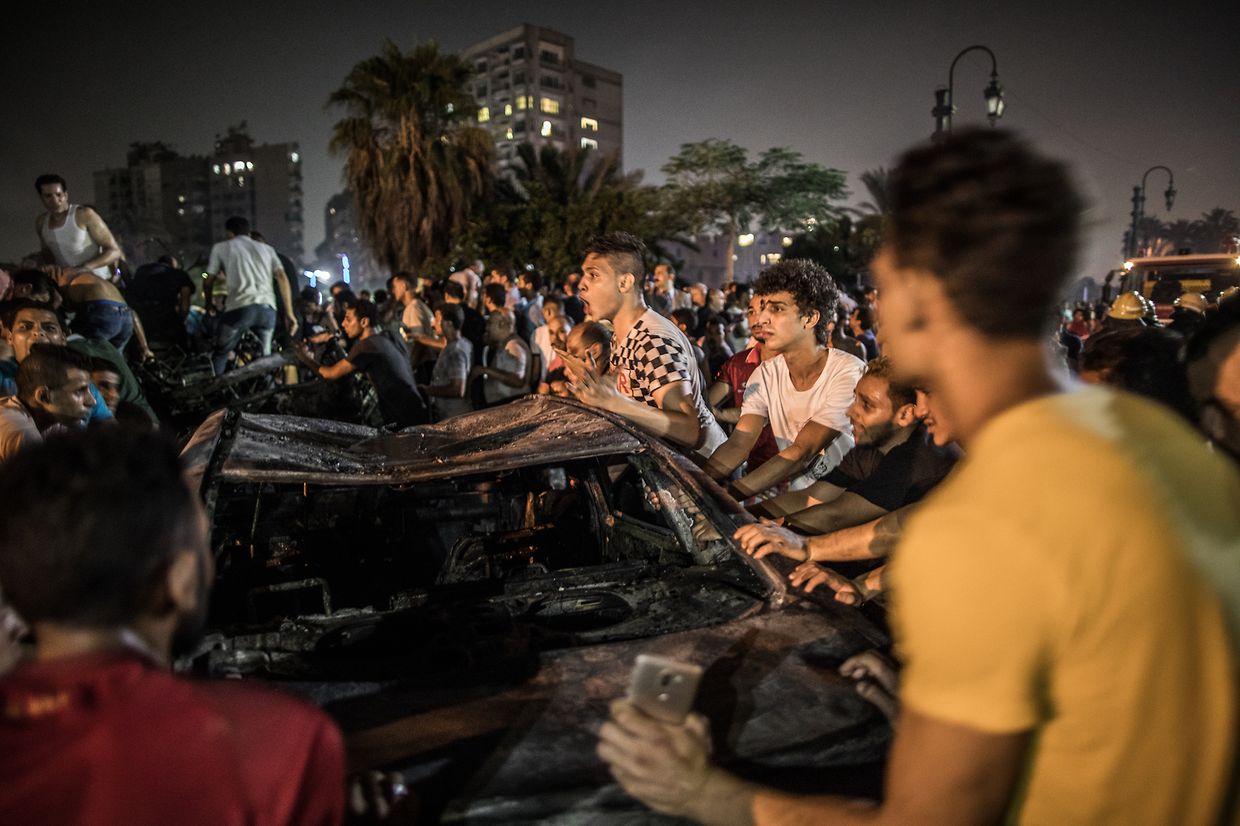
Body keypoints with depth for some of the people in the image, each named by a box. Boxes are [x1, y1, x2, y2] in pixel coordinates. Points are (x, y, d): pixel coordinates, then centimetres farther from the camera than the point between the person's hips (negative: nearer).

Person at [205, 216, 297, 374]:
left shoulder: (221, 247, 18)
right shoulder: (266, 248, 25)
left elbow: (209, 283, 17)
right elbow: (282, 278, 12)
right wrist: (289, 313, 9)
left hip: (240, 308, -3)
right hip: (267, 309, 3)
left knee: (220, 355, 14)